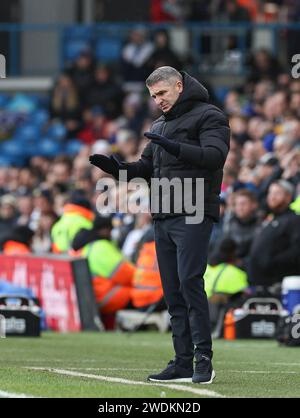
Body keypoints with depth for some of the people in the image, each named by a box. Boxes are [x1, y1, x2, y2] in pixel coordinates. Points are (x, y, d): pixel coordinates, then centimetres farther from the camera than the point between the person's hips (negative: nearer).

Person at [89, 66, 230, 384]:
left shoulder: (208, 117, -2)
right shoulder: (159, 126, 24)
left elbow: (215, 155, -17)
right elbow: (146, 168, 25)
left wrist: (173, 146, -28)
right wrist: (117, 167, 6)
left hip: (193, 216, -8)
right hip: (162, 218, 8)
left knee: (189, 282, -16)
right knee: (172, 291, 5)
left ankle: (203, 358, -14)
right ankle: (183, 363, 7)